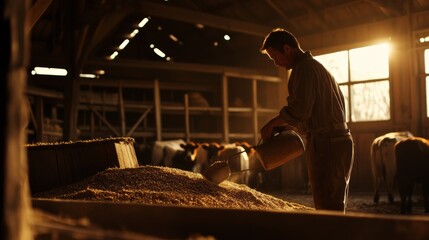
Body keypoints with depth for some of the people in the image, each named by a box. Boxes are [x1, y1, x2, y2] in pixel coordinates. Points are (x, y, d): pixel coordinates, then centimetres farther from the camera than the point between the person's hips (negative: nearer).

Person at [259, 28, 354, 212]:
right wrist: (290, 126, 19)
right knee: (336, 207, 15)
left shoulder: (304, 67, -9)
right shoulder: (317, 66, 23)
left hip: (325, 144, -10)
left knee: (327, 209, -9)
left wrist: (271, 124, -6)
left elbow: (299, 109, -20)